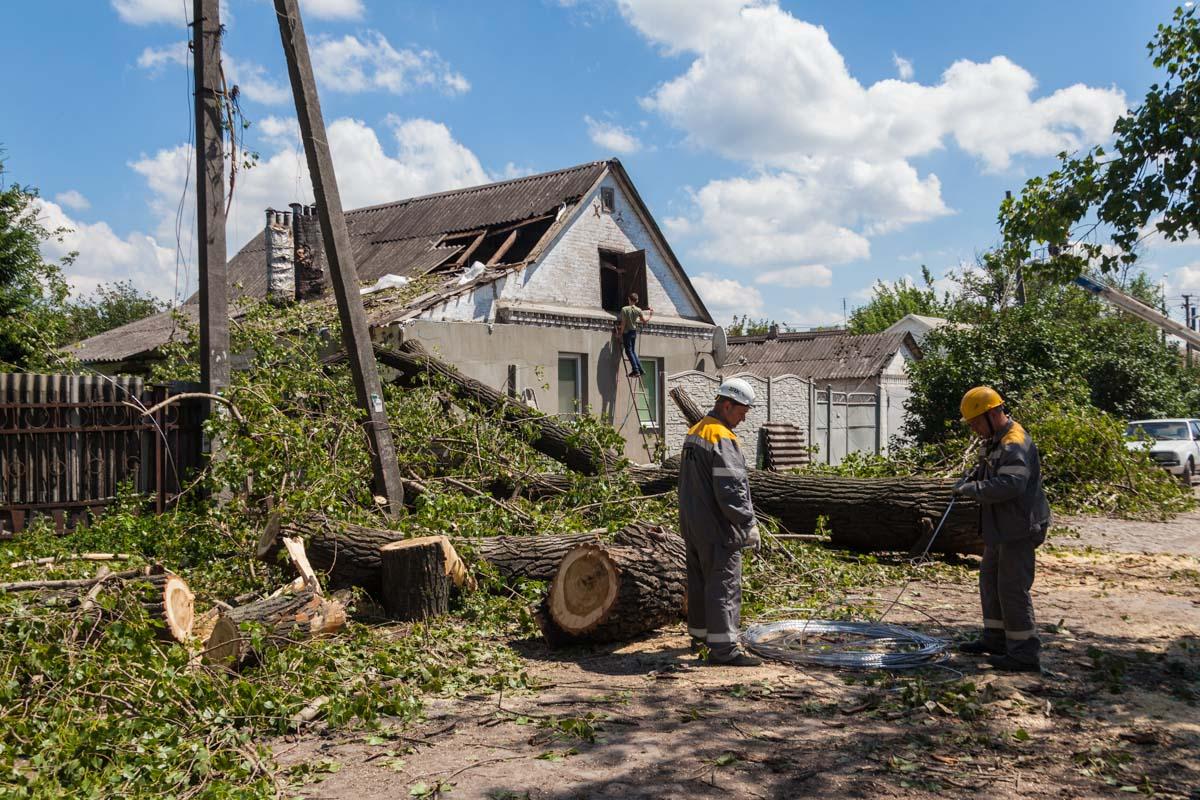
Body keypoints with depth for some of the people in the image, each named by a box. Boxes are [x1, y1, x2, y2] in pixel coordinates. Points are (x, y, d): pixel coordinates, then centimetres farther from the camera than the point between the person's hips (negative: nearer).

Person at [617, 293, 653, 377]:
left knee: (629, 351, 0)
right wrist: (650, 315, 27)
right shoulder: (638, 310, -2)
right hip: (634, 332, 5)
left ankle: (636, 370, -9)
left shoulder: (624, 309, -15)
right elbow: (644, 320, 9)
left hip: (627, 332, -5)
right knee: (633, 351, 16)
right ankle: (640, 369, 13)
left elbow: (623, 323, -16)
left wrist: (620, 333, -8)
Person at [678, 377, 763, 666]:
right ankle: (723, 647, -6)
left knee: (699, 581, 18)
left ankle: (699, 634, 29)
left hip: (692, 524, 10)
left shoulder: (694, 433, 13)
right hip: (717, 527, -10)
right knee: (724, 584, -6)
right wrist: (749, 524, -16)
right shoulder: (722, 439, -18)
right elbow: (731, 489, -22)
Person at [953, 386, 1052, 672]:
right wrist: (969, 478, 9)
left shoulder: (1015, 444, -21)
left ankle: (1025, 652, 2)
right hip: (1001, 528, 11)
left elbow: (1009, 485, -32)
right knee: (990, 580, 19)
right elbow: (986, 468, 29)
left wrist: (972, 488, -24)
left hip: (1018, 529, -11)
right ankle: (995, 639, 32)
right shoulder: (994, 441, 12)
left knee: (1013, 588, -6)